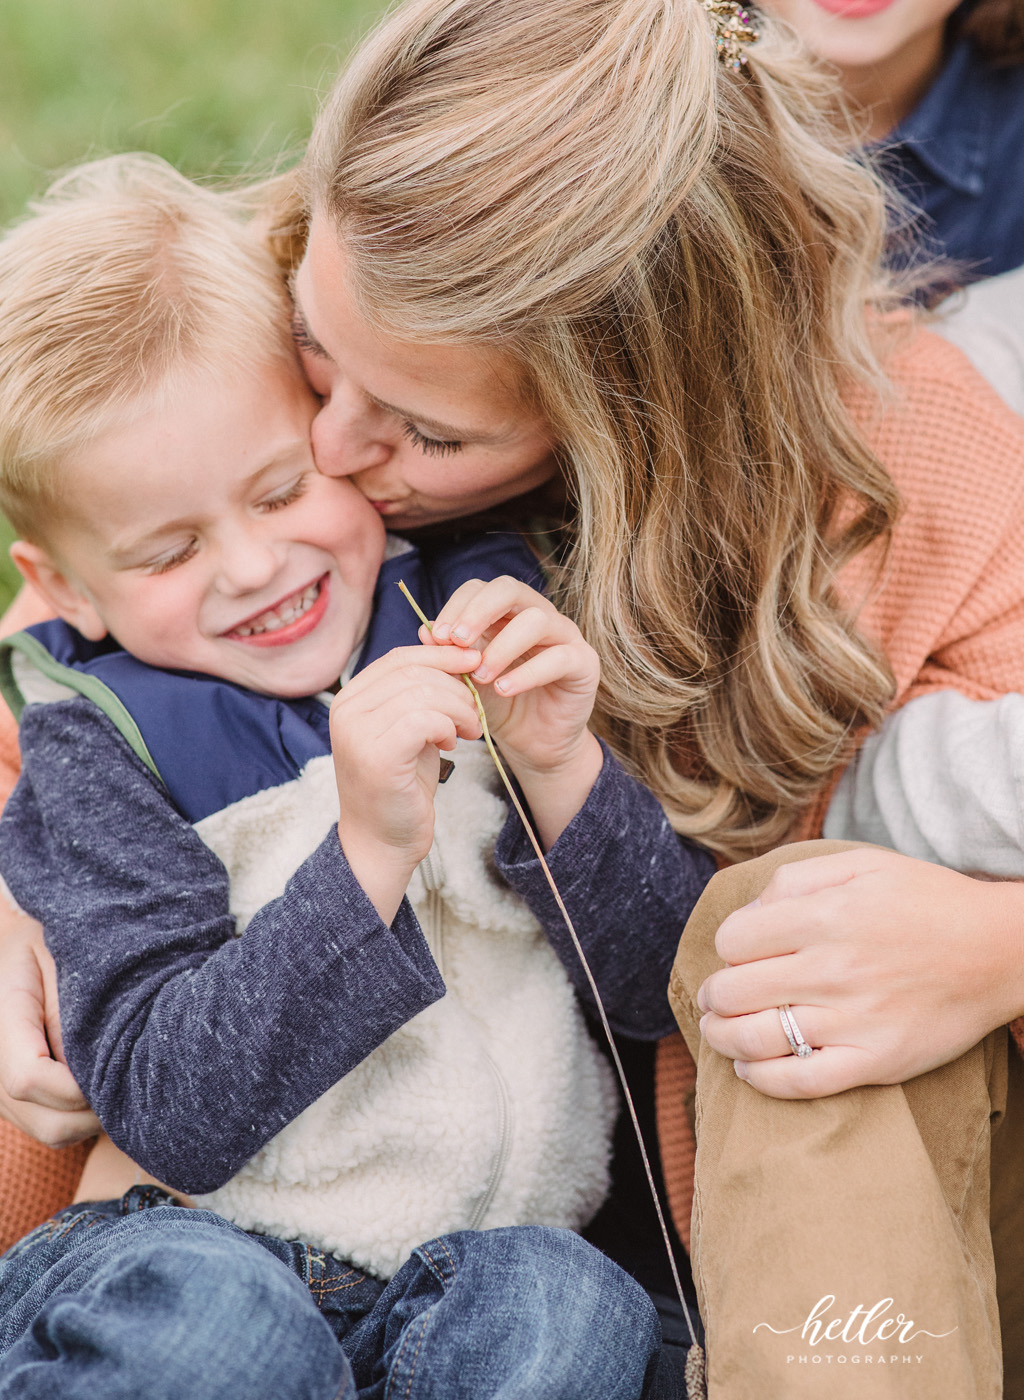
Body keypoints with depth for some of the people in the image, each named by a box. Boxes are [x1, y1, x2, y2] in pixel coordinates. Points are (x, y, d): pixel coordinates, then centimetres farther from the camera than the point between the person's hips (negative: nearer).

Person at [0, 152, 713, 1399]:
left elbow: (668, 991, 1)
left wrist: (560, 772, -16)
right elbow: (171, 1114, -16)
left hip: (490, 1249, 2)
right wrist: (369, 854, -26)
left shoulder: (480, 628, 2)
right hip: (197, 1242, -2)